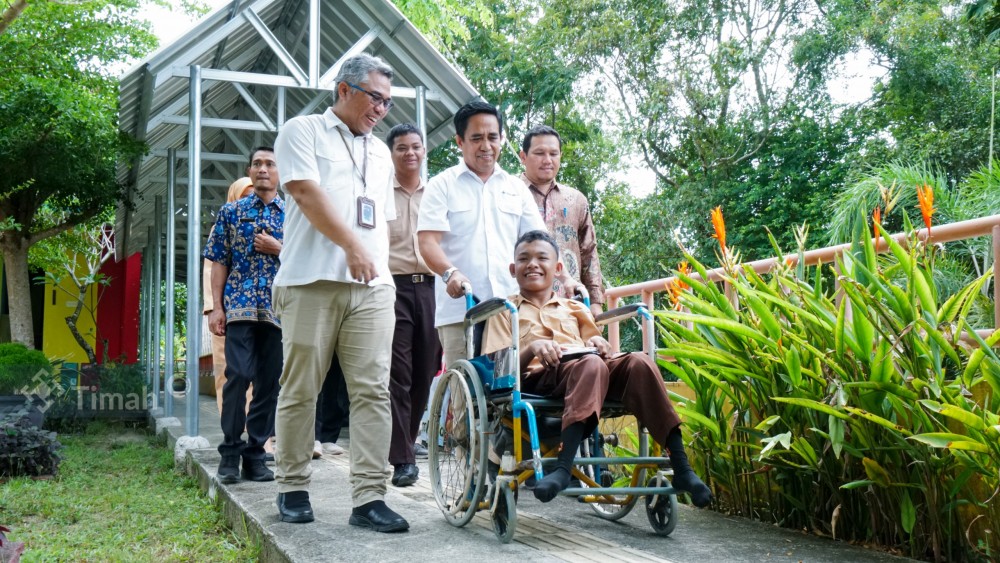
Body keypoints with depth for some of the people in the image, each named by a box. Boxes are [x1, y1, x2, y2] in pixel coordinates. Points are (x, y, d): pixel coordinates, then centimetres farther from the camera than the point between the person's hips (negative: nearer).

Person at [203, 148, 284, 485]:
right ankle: (230, 454, -1)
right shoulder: (231, 212, 11)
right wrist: (216, 307, -2)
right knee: (238, 376, -12)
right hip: (240, 307, -1)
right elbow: (219, 262, 7)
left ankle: (255, 455, 11)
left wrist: (278, 249, -5)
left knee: (268, 382, 2)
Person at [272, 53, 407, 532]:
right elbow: (306, 192, -8)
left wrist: (379, 266, 16)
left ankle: (368, 497, -4)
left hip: (373, 285, 5)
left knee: (373, 391, -4)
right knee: (300, 389, 1)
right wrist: (352, 246, -15)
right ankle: (292, 489, 13)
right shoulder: (303, 132, 6)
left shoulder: (380, 153, 24)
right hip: (313, 281, -5)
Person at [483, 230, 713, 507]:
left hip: (585, 368, 4)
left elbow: (595, 345, 23)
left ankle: (681, 466, -32)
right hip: (539, 377, -4)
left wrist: (598, 343, -2)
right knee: (589, 364, -38)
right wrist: (532, 348, -14)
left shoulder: (574, 308, 31)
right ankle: (563, 468, -52)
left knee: (638, 362, -27)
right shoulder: (505, 310, 20)